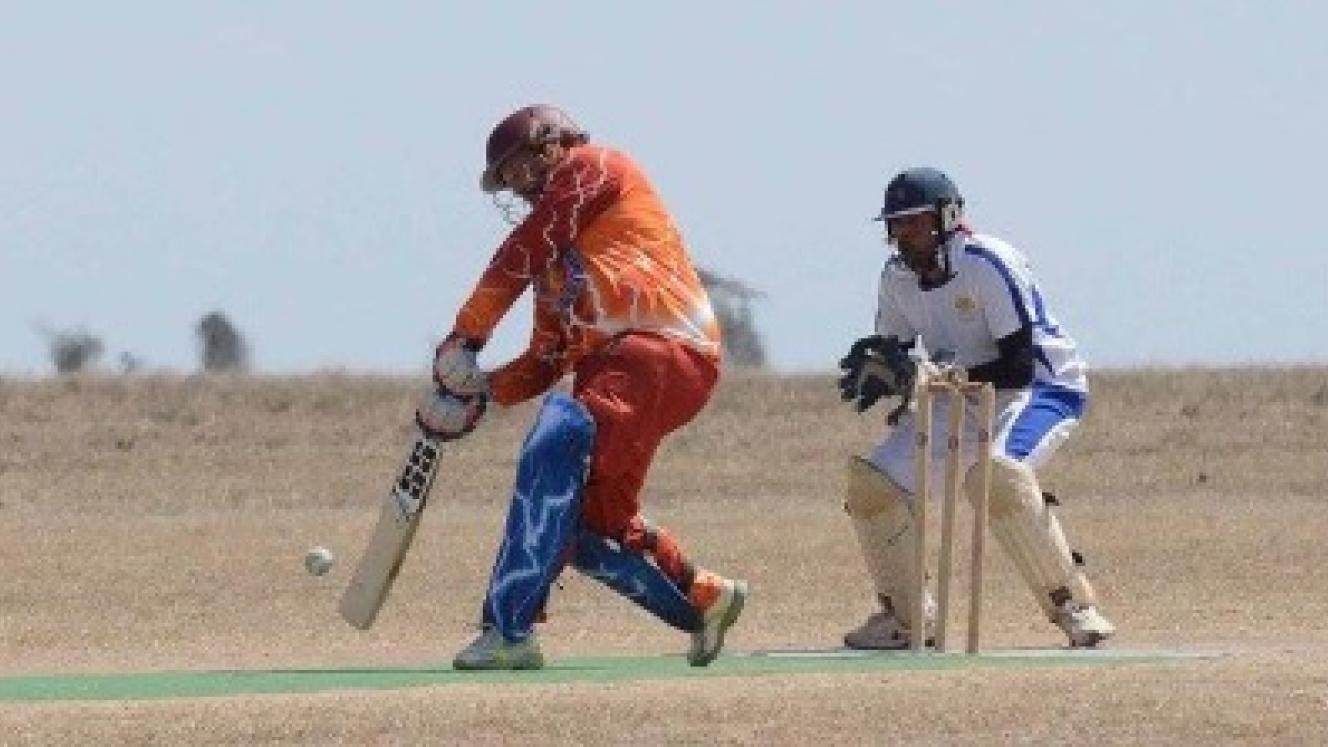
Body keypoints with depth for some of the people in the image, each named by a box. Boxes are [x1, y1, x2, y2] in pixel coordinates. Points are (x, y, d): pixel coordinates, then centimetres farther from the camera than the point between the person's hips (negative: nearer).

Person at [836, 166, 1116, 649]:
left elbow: (1020, 368, -27)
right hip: (960, 400, 7)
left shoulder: (988, 265, -23)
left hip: (1044, 389, -7)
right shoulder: (897, 277, -1)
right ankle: (903, 613, 10)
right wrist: (875, 370, -18)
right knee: (871, 481, -7)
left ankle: (1072, 605, -24)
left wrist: (940, 372, -36)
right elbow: (896, 354, 6)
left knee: (996, 472, -36)